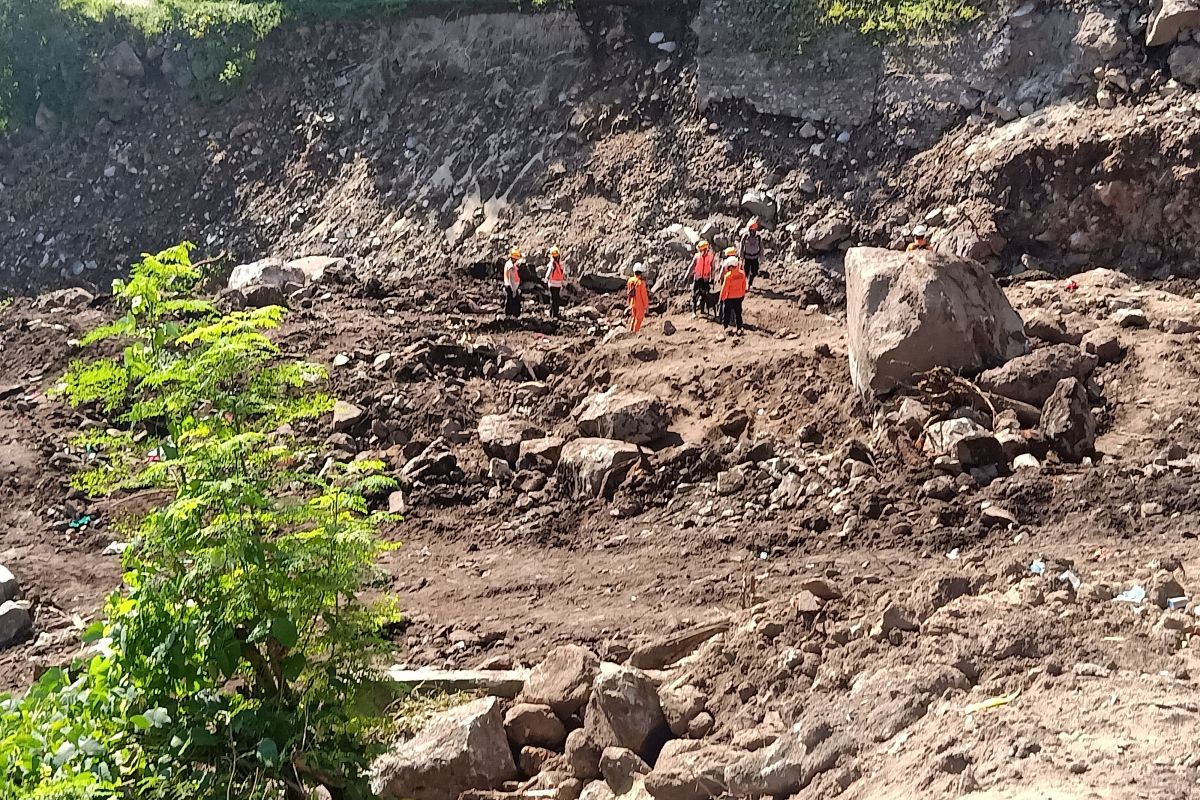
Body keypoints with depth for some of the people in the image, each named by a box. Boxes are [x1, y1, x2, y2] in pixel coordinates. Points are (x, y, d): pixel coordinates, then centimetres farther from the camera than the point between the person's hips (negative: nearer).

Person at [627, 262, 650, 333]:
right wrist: (646, 305, -7)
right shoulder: (641, 282, -25)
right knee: (639, 318, 12)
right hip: (640, 304, -6)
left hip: (632, 303, 6)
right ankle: (635, 332, 21)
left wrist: (629, 302, 19)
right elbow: (644, 295, -20)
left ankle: (630, 330, 23)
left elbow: (628, 293, 5)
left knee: (634, 317, 25)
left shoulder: (630, 280, -5)